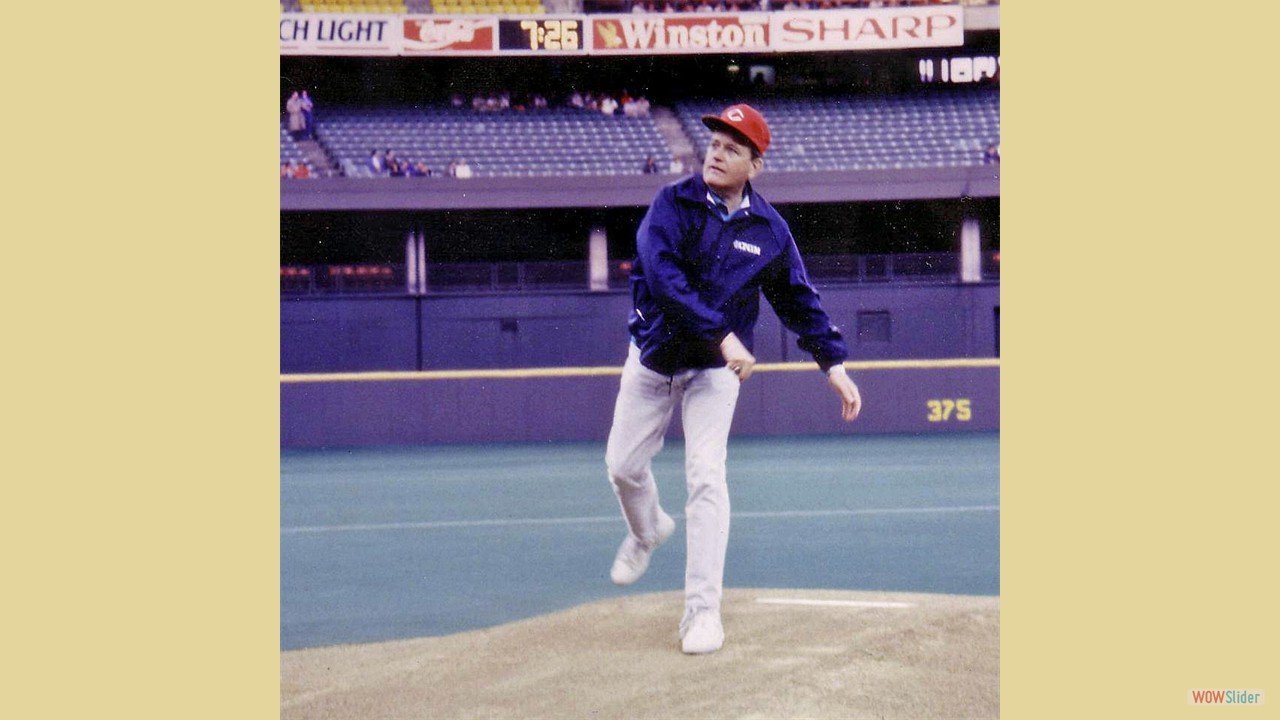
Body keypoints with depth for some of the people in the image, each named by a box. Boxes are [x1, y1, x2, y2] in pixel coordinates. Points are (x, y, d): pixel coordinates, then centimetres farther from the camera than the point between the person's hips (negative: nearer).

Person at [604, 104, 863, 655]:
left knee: (706, 477, -14)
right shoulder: (673, 205, -13)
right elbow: (663, 276, -27)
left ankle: (703, 611, -12)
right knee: (623, 466, 9)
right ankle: (647, 531, 46)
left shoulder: (769, 230, -6)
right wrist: (724, 335, -35)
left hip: (715, 370, -1)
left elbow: (798, 299, 5)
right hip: (652, 360, 1)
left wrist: (834, 363, -3)